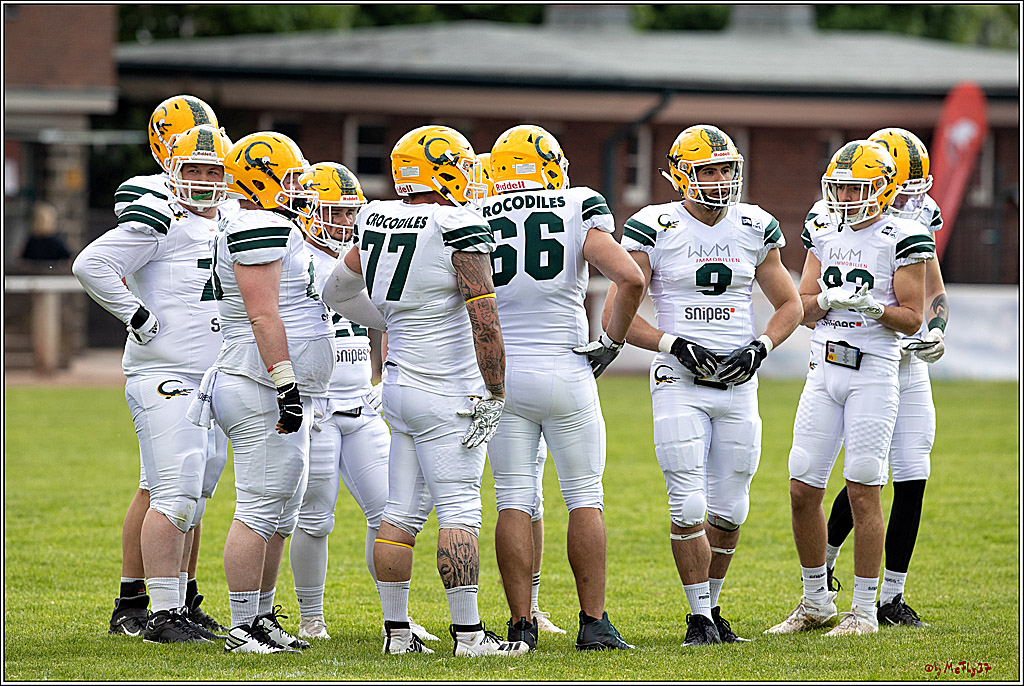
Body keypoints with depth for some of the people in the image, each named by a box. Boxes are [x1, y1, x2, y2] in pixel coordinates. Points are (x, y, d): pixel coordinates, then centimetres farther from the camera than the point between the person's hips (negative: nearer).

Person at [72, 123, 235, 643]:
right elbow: (92, 265, -16)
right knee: (176, 494, -14)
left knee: (189, 501, 11)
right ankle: (163, 615, -14)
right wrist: (138, 317, -15)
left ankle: (177, 605, 17)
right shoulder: (160, 222, -8)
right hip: (164, 379, -8)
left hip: (212, 382, 8)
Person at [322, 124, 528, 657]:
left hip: (399, 386, 7)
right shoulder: (458, 228, -15)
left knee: (400, 512, 10)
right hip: (447, 393, -7)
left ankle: (396, 631, 14)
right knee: (459, 513, -5)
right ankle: (468, 633, -4)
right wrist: (494, 395, -12)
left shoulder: (376, 220, 6)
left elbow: (337, 291, 20)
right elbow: (484, 320, -18)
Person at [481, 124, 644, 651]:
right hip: (565, 373, -1)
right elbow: (631, 279, -12)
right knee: (585, 499, 7)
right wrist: (611, 342, 1)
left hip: (501, 377, 1)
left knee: (515, 503, 5)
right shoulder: (578, 213, -3)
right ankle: (594, 623, 6)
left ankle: (521, 625, 3)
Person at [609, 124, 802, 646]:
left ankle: (712, 606, 23)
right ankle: (699, 618, -2)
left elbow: (789, 304, 17)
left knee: (729, 509, 6)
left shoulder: (754, 229, 7)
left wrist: (760, 348, -2)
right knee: (688, 506, -10)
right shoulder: (655, 230, -5)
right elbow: (616, 314, -5)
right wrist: (676, 345, -16)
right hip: (679, 384, -4)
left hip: (738, 386, 4)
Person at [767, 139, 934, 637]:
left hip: (873, 372, -5)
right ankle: (816, 601, 19)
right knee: (803, 490, 4)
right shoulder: (824, 237, 12)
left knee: (863, 491, -5)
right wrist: (827, 299, -10)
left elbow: (912, 319, -5)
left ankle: (864, 610, 3)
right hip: (824, 372, 5)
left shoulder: (902, 240, -5)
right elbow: (803, 309, 11)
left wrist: (872, 307, -22)